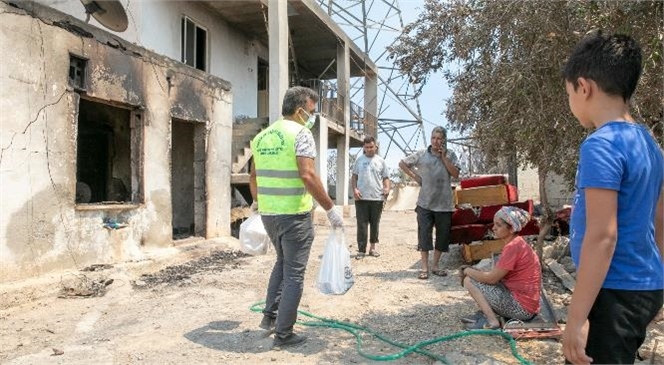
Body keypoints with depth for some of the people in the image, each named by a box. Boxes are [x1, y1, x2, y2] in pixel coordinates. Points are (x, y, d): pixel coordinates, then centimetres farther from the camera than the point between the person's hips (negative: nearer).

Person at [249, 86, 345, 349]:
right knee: (294, 273, 5)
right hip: (294, 214, -7)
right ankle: (283, 334, 12)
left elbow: (253, 176, 17)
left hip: (267, 213, 7)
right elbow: (307, 175, -22)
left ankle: (269, 317, 28)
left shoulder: (261, 136, 11)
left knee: (282, 262, 26)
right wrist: (331, 209, -17)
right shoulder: (300, 133, -11)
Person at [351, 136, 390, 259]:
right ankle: (361, 249, 5)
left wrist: (387, 188, -11)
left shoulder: (381, 161, 7)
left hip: (377, 198, 1)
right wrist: (354, 189, -7)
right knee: (362, 225, 0)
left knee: (375, 224, 10)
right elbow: (354, 177, 10)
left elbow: (385, 178, 8)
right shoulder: (359, 160, 8)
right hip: (361, 198, 0)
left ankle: (373, 247, 21)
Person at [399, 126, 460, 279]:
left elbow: (455, 174, -5)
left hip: (444, 204, 1)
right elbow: (402, 163, 10)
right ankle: (424, 268, 5)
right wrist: (414, 176, 1)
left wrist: (444, 157, -9)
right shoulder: (421, 154, 3)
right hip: (425, 203, -1)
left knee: (442, 235, 7)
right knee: (424, 234, -2)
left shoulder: (450, 155, 5)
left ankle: (435, 266, 20)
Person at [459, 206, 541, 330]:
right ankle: (485, 313, 6)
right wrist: (472, 270, 1)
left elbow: (491, 278, -18)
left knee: (469, 280, -8)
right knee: (474, 276, 16)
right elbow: (496, 274, 12)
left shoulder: (513, 247, -20)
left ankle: (491, 321, -8)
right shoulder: (517, 243, 10)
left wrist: (467, 271, -3)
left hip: (521, 307, -10)